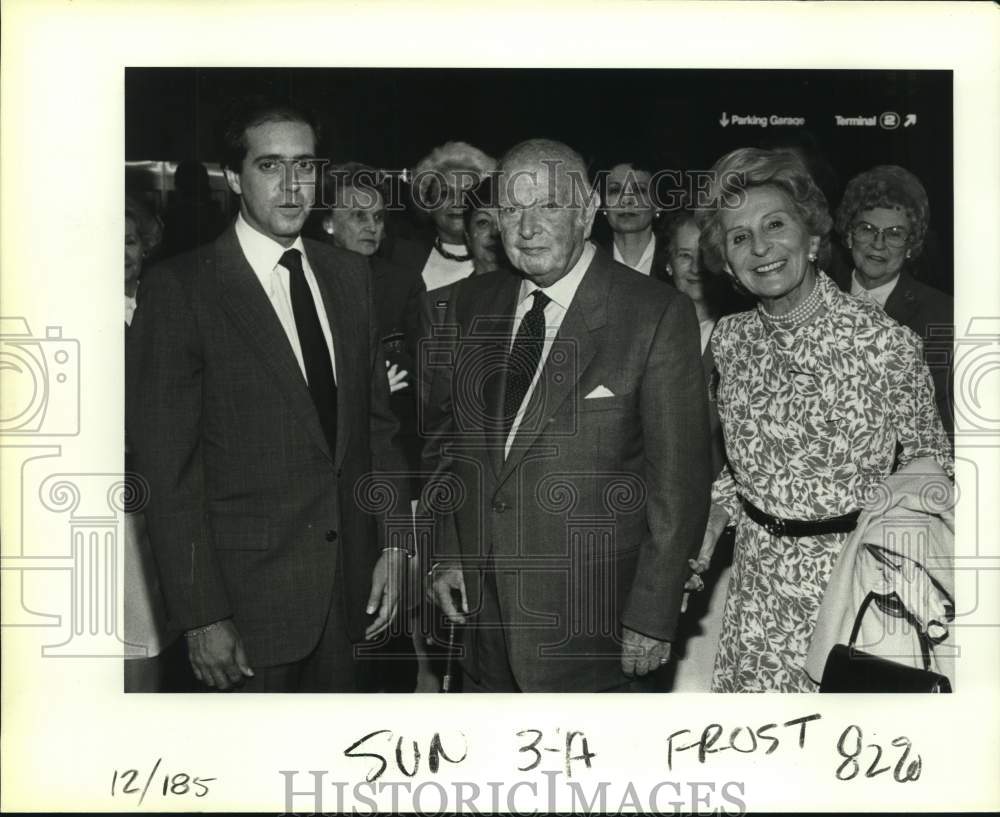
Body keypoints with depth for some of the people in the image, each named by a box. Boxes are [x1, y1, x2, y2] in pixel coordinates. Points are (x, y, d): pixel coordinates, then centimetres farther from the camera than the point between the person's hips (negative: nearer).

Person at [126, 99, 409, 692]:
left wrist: (392, 543, 4)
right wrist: (201, 616, -14)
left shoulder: (349, 276, 8)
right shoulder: (181, 288, -10)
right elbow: (167, 468, -12)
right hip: (248, 593, -5)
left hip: (350, 583, 5)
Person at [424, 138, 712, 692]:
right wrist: (448, 553, 8)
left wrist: (653, 617, -11)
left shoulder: (658, 315, -12)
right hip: (483, 602, 5)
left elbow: (679, 479, -11)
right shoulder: (473, 303, 5)